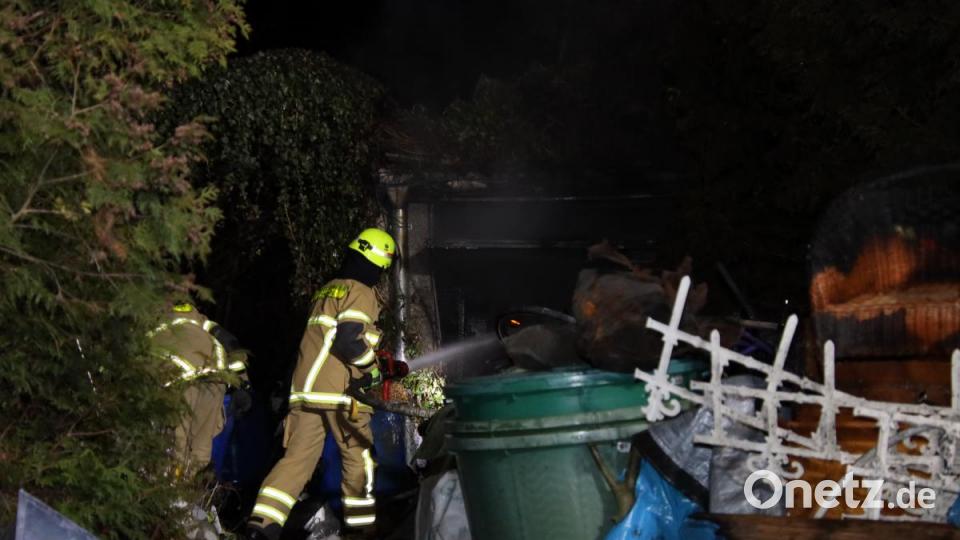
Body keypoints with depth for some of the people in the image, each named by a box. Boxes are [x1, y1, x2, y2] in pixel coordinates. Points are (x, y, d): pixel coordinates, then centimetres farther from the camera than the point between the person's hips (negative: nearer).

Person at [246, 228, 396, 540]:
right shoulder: (360, 292, -6)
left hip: (305, 386, 7)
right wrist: (372, 368, -3)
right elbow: (348, 339, -18)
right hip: (339, 391, -7)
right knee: (357, 455, 8)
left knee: (297, 456, 2)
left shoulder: (326, 291, 21)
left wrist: (367, 357, 25)